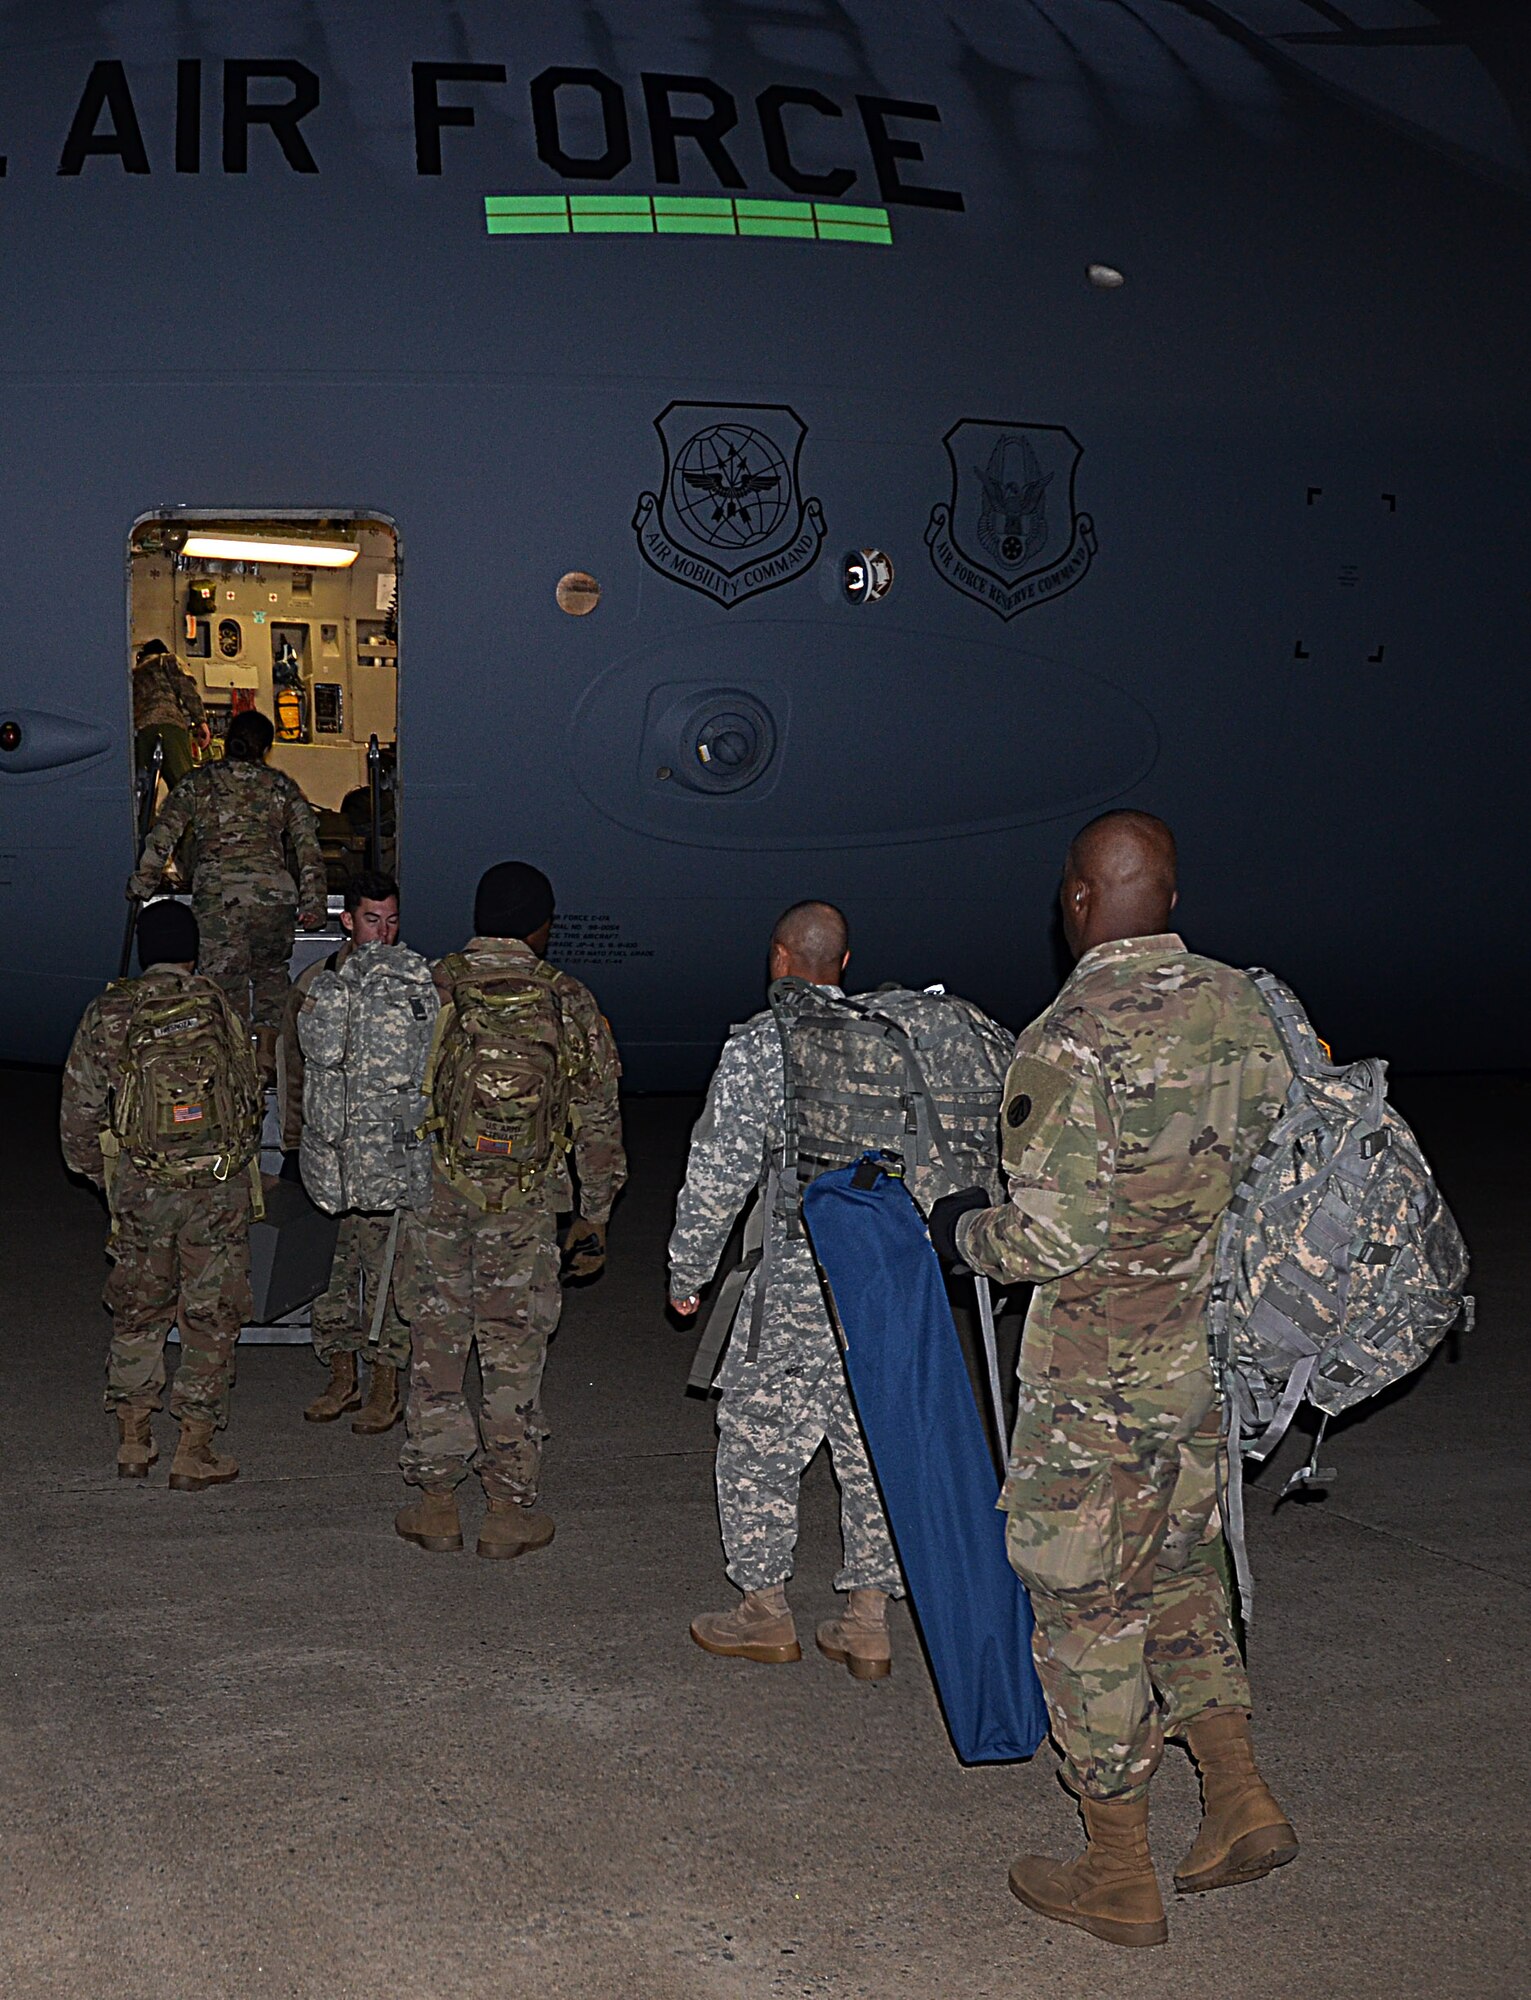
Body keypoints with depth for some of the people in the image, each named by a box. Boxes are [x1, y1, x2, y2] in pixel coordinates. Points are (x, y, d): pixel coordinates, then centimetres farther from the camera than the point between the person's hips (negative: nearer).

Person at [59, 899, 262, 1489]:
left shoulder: (105, 1015, 1)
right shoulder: (217, 1009, -1)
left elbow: (78, 1115, 3)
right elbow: (250, 1096, 2)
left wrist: (102, 1176, 18)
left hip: (139, 1189, 1)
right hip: (220, 1182, -1)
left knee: (137, 1312, 17)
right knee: (210, 1317, 6)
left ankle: (132, 1441, 21)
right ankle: (194, 1452, 7)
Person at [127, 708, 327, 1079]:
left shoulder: (199, 782, 9)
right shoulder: (281, 786, 11)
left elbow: (163, 835, 4)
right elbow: (308, 845, 7)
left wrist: (142, 883, 12)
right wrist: (313, 902, 10)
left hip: (216, 894, -1)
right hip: (274, 891, 1)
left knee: (225, 979, 5)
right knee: (271, 971, 19)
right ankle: (268, 1055, 11)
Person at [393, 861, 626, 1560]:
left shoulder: (427, 990, 1)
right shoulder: (566, 1002, 0)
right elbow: (598, 1119, 3)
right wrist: (595, 1217, 10)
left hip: (434, 1194, 1)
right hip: (526, 1206, -1)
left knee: (436, 1345, 10)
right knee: (514, 1353, 6)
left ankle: (436, 1501, 14)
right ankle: (509, 1510, 10)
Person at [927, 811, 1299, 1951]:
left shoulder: (1070, 1041, -21)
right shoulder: (1243, 1007, 0)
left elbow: (1053, 1238, -22)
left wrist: (967, 1232, -3)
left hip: (1097, 1384, -7)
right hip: (1207, 1363, 7)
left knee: (1086, 1608, 6)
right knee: (1178, 1576, 24)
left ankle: (1120, 1881, 17)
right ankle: (1243, 1806, 24)